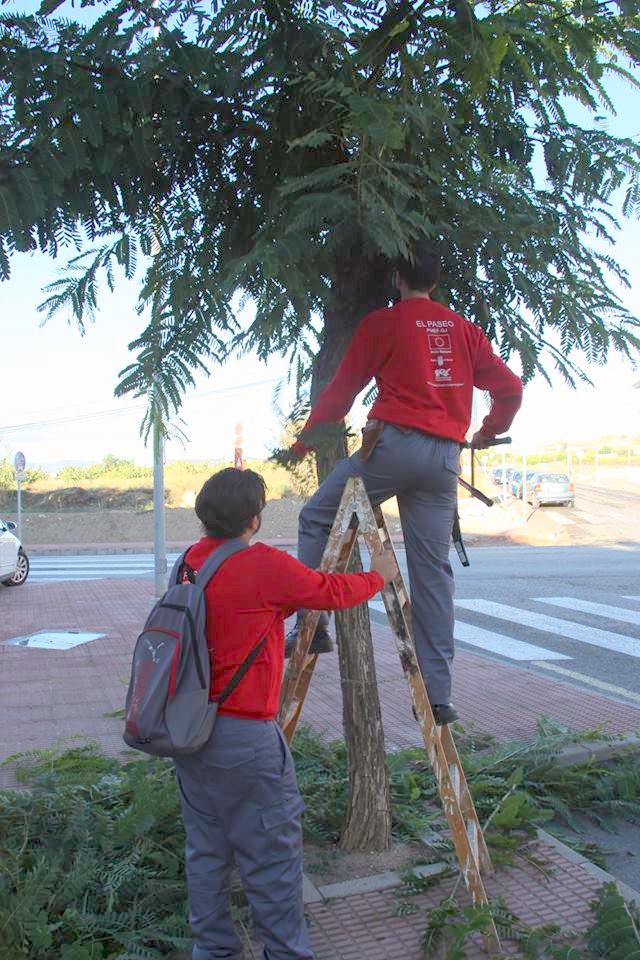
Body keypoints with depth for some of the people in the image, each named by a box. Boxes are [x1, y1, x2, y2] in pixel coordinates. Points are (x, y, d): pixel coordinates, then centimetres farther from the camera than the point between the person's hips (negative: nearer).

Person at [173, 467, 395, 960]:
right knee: (273, 854, 6)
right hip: (244, 737, -8)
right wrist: (380, 575, 12)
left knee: (206, 849, 18)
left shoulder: (191, 562, 4)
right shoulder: (266, 566, -17)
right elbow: (332, 591, -5)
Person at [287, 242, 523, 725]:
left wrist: (309, 434, 19)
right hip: (446, 457, 5)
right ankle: (438, 693, 7)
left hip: (395, 443, -5)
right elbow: (510, 387, 18)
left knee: (316, 517, 12)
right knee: (433, 571, 6)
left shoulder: (382, 322, 4)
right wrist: (490, 430, 35)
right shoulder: (464, 328, 17)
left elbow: (344, 386, 8)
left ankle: (313, 625, 3)